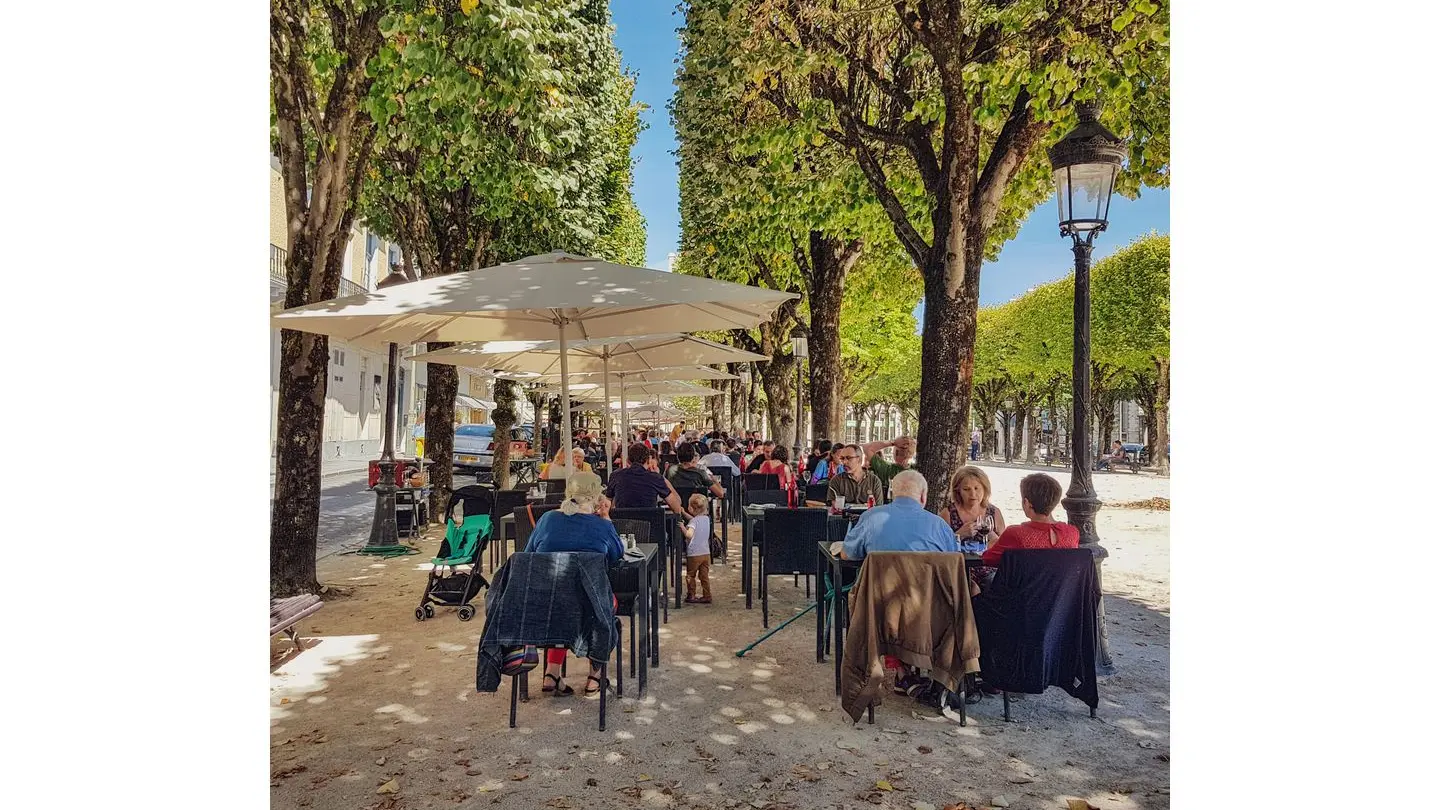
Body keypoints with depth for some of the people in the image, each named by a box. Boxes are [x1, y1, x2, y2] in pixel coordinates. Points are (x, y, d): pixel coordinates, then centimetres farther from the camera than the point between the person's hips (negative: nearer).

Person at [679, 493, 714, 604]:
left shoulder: (694, 521, -18)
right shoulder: (706, 518, 4)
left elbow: (689, 535, -33)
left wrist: (682, 527, -27)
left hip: (694, 554, -6)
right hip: (706, 553, 6)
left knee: (690, 576, 10)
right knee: (704, 576, 12)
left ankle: (691, 596, 17)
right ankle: (706, 596, 15)